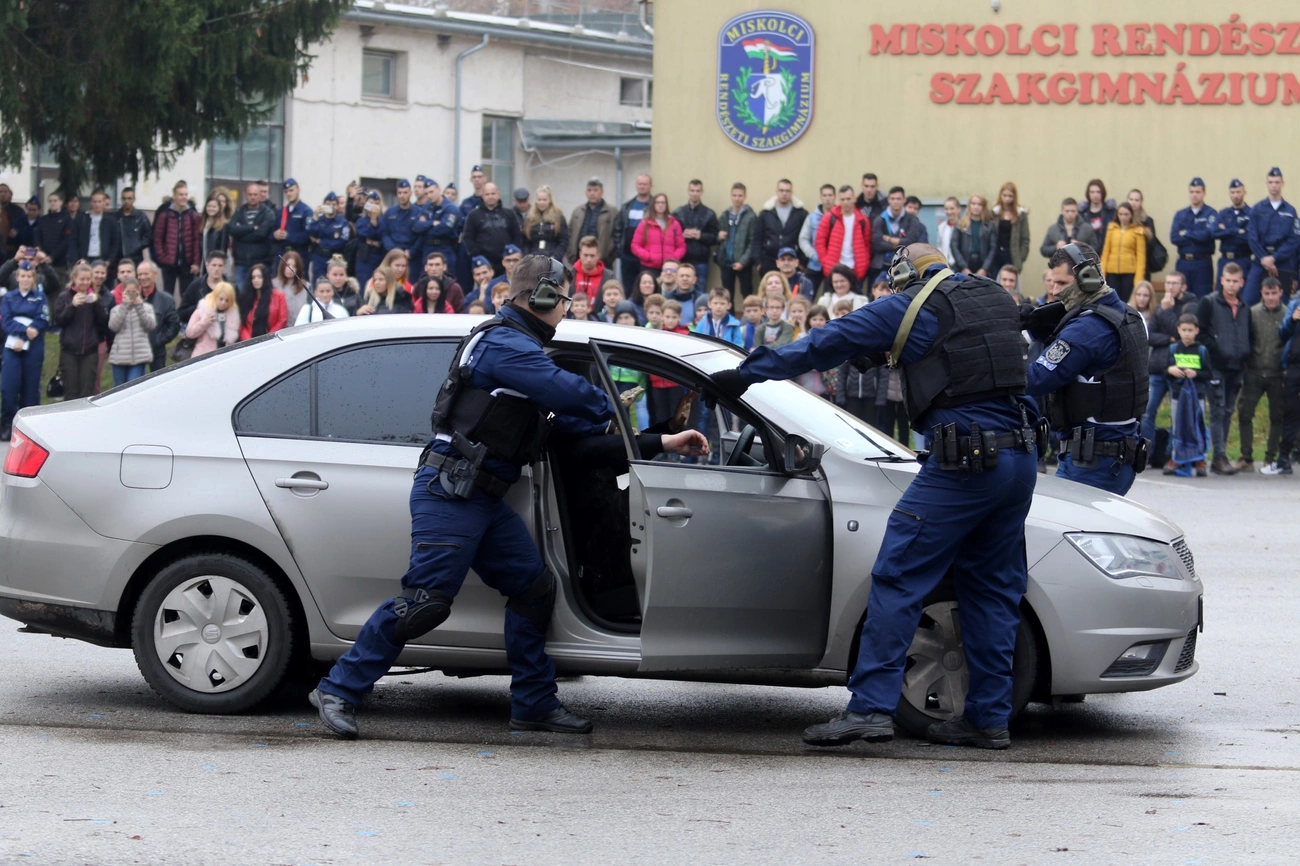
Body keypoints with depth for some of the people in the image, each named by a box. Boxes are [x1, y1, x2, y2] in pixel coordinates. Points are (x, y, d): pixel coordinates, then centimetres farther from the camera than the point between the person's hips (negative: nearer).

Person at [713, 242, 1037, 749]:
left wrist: (746, 374, 11)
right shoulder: (996, 299, 19)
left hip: (964, 464, -7)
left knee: (898, 579, -5)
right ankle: (989, 717, 13)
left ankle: (871, 707, -12)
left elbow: (826, 345, 4)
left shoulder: (910, 308, 1)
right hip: (1021, 460, 7)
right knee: (994, 588, 12)